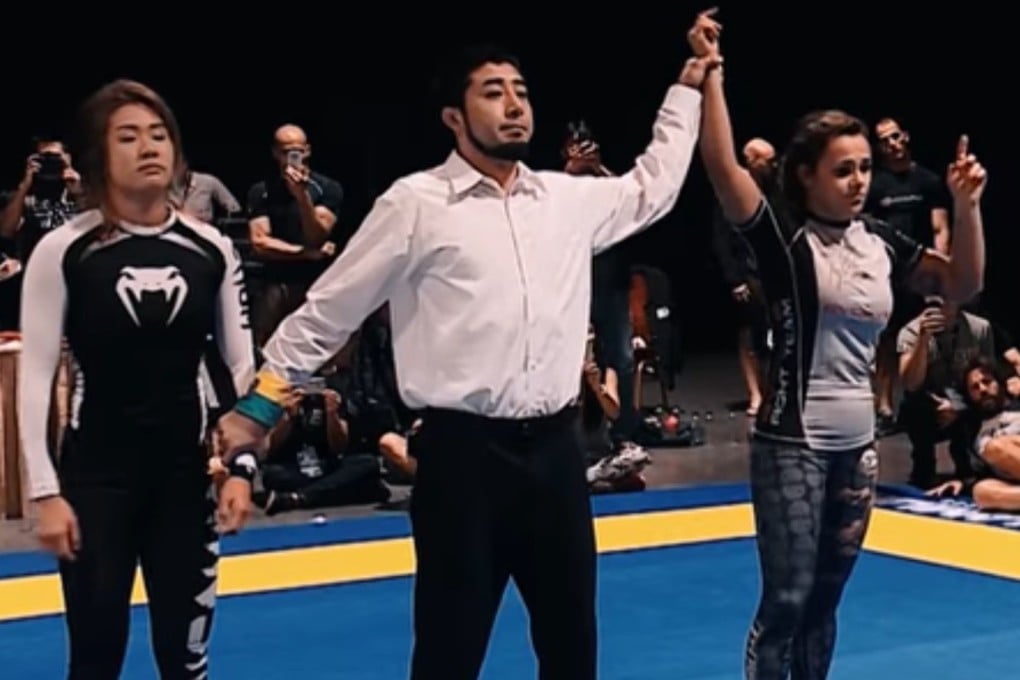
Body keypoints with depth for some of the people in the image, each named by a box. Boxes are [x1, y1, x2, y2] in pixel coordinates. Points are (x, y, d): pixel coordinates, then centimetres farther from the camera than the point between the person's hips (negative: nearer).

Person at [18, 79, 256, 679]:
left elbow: (243, 369, 6)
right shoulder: (64, 251, -8)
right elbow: (35, 378, -6)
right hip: (96, 472, -2)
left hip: (185, 470, 3)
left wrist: (241, 467, 0)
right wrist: (46, 491, -10)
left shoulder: (210, 249, 0)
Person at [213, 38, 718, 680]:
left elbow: (654, 187, 28)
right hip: (463, 454, -5)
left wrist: (688, 91, 27)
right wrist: (261, 403, 3)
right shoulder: (416, 202, -5)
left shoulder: (571, 198, 9)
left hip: (555, 447, 5)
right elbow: (330, 309, 0)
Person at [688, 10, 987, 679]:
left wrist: (967, 204, -1)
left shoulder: (881, 241, 6)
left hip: (858, 444, 6)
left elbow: (963, 284, 12)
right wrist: (710, 72, -29)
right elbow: (722, 166, -24)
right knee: (785, 600, -2)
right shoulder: (784, 235, -10)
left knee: (825, 599, 14)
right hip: (792, 444, -6)